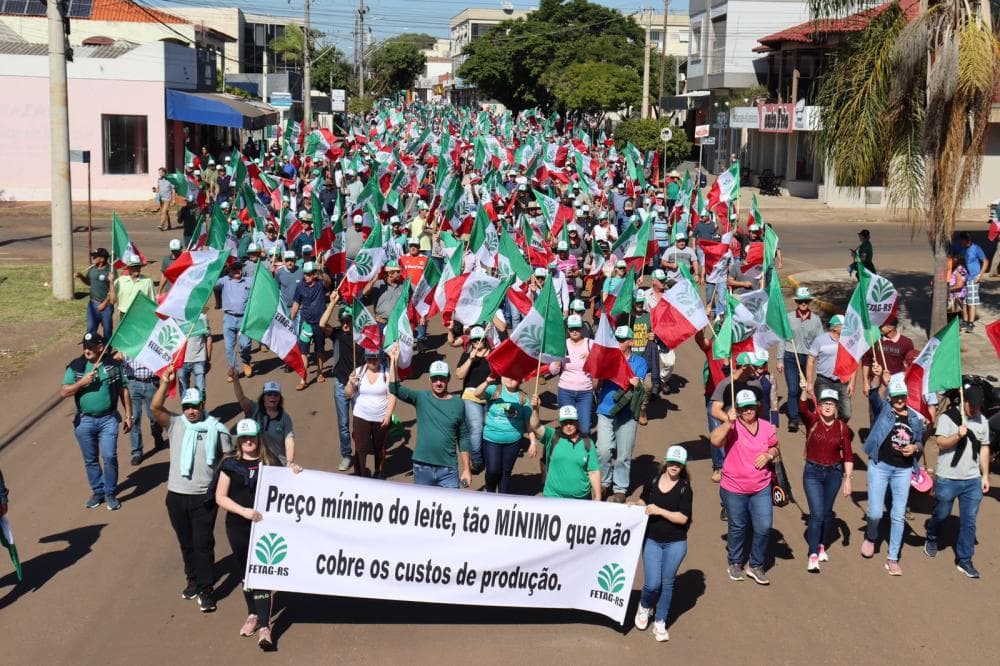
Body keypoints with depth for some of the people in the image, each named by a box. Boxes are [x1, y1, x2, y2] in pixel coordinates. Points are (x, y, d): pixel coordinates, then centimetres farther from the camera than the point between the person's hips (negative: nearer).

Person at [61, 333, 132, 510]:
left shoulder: (114, 365, -1)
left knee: (109, 457, -8)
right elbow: (64, 392, -2)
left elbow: (124, 391, 5)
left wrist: (128, 416, 4)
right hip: (84, 421, 2)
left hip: (108, 419, -1)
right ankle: (97, 492, 26)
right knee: (90, 460, 10)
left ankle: (110, 494, 7)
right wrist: (82, 382, -17)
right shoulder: (76, 367, -1)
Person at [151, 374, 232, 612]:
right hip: (176, 495, 3)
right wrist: (165, 382, -24)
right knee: (186, 542, 16)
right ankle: (193, 580, 33)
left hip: (204, 497, -3)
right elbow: (156, 407, -15)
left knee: (203, 543, -1)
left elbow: (227, 459, 3)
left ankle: (205, 590, 7)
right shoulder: (175, 424, 0)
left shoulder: (216, 429, -3)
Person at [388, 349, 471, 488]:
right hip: (422, 467, 1)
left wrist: (466, 469, 3)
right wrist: (393, 360, -22)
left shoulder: (458, 404, 0)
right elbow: (395, 389, -14)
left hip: (449, 469, -1)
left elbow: (464, 438, 4)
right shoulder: (421, 398, -1)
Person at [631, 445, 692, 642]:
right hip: (652, 540, 1)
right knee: (652, 584, -6)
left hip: (675, 543, -1)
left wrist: (659, 511, -21)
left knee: (667, 583, 6)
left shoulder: (685, 488, -8)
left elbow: (683, 518, -14)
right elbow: (643, 500, 18)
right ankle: (644, 607, 27)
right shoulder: (653, 481, 0)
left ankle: (660, 623, 22)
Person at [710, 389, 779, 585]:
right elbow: (714, 440, -30)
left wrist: (769, 454, -8)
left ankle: (755, 566, 19)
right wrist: (728, 422, -41)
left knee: (764, 528, 0)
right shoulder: (731, 427, -13)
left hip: (761, 489, 3)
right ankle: (735, 563, 35)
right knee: (737, 528, 13)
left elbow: (775, 448, 14)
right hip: (734, 489, -2)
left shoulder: (767, 427, -1)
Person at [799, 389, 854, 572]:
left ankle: (821, 545, 37)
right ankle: (813, 555, -6)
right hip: (813, 472, -2)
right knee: (817, 513, -11)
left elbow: (848, 455, -1)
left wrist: (848, 479, -5)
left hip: (834, 473, 2)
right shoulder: (812, 421, -7)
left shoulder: (842, 427, -4)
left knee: (827, 512, 15)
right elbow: (803, 409, -29)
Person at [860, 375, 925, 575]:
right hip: (879, 466, -3)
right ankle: (871, 536, 30)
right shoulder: (883, 408, -2)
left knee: (898, 516, 4)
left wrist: (915, 448, -5)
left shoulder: (915, 418, 7)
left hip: (903, 470, 3)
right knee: (875, 513, -5)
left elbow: (920, 444, 16)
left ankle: (892, 559, 16)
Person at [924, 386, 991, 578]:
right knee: (941, 515, 12)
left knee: (969, 521, 3)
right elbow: (941, 442, -14)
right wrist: (958, 435, -31)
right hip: (947, 479, -3)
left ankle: (964, 560, 12)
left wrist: (985, 476, 9)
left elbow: (984, 448, 11)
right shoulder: (947, 417, -8)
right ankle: (931, 539, 41)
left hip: (973, 481, 3)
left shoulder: (982, 421, 6)